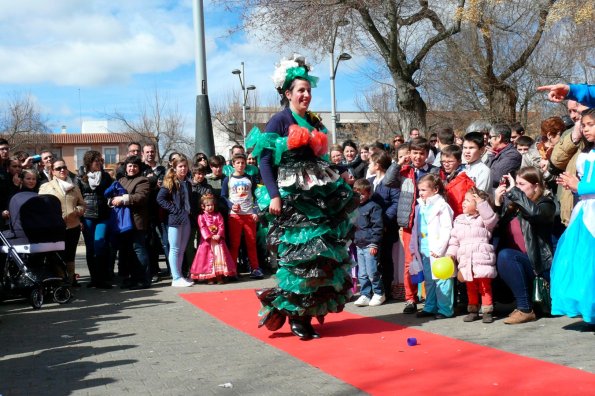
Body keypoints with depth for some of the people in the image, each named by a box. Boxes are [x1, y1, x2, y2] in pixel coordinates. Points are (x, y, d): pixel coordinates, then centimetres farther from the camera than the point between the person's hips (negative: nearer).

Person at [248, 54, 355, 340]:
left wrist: (339, 190, 17)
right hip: (292, 196, -7)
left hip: (319, 194, 7)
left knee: (326, 251, 5)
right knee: (300, 254, -8)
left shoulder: (315, 122, 17)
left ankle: (309, 311, 16)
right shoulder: (279, 120, -2)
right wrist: (274, 195, -19)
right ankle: (295, 316, 2)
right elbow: (264, 160, -9)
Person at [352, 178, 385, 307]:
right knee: (362, 274, 10)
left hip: (369, 245, -7)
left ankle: (379, 294, 13)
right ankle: (365, 295, 17)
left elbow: (378, 226, -12)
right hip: (359, 245, 7)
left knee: (372, 272, -3)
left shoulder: (373, 207, -9)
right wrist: (353, 241, 18)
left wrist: (374, 243, -14)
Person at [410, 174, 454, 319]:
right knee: (428, 280, 14)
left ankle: (445, 309, 2)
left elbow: (446, 229, -14)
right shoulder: (420, 207, 15)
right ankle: (430, 307, 23)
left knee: (442, 280, -4)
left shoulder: (442, 206, -8)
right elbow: (416, 229, 19)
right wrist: (414, 247, 14)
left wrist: (439, 249, -19)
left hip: (438, 252, -8)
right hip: (424, 252, 8)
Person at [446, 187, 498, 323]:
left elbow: (491, 219, -22)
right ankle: (473, 310, 20)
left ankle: (487, 311, 6)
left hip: (482, 259, -4)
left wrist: (481, 203, -23)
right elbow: (454, 240, 13)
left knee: (485, 287, -1)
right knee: (470, 288, 11)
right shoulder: (459, 221, 13)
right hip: (466, 261, 4)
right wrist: (451, 254, 0)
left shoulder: (483, 219, 2)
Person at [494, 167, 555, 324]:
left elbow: (533, 211, -29)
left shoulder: (546, 204, -4)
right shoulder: (511, 204, 10)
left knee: (505, 256, -28)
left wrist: (513, 190, -21)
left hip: (539, 263, -6)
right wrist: (497, 203, -5)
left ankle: (525, 309, -22)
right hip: (516, 263, 6)